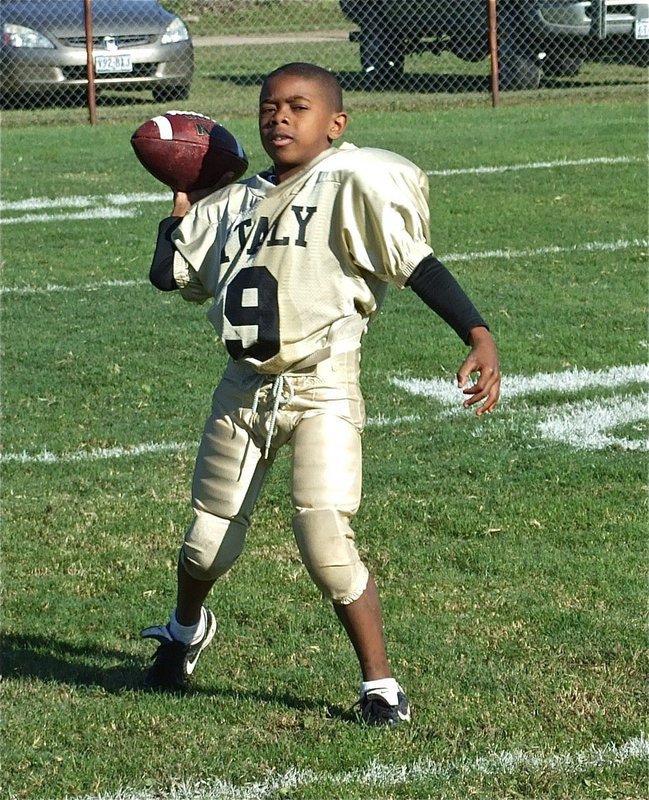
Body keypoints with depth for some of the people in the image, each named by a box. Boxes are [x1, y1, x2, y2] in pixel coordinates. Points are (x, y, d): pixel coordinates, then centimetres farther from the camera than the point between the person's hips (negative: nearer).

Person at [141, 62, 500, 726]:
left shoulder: (350, 185, -6)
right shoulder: (236, 202, 12)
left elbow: (417, 265, -13)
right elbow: (168, 273, 15)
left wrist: (478, 335, -21)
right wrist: (184, 206, 22)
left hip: (320, 389, -5)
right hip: (245, 389, 5)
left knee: (325, 541, -17)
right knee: (209, 542, 13)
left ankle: (380, 685, 0)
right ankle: (185, 628, 47)